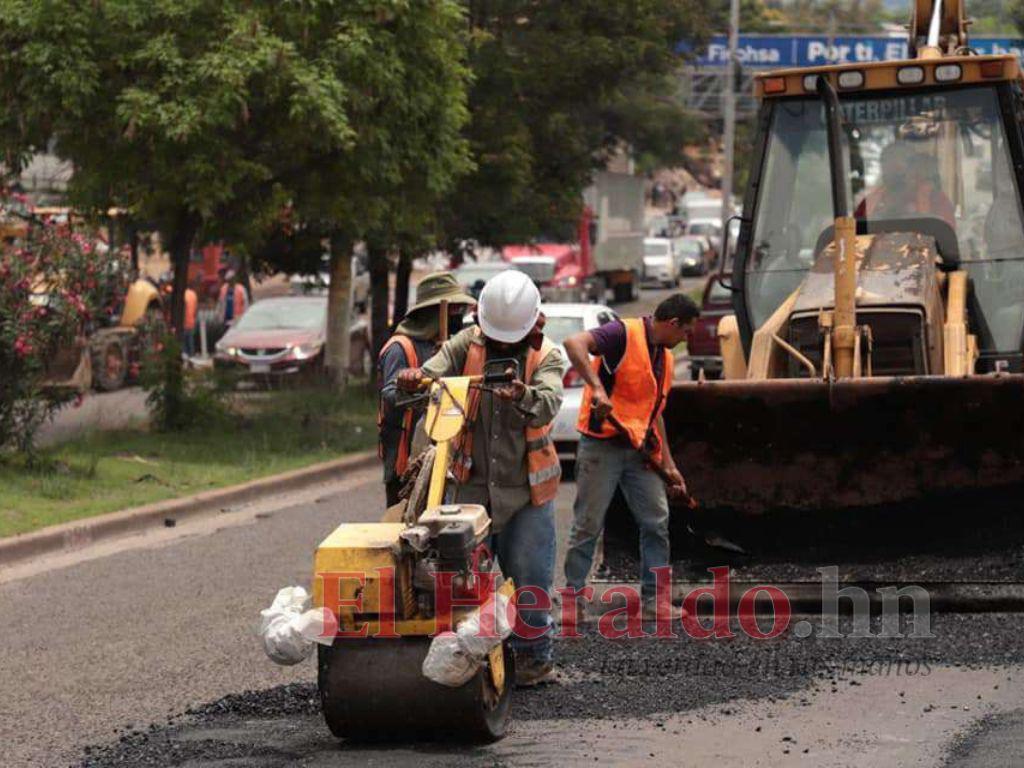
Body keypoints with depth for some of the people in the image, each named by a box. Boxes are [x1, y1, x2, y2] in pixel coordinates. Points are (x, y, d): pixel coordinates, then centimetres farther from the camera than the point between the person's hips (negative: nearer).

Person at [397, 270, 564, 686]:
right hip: (474, 483, 2)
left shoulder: (545, 356, -6)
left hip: (526, 486, -2)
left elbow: (549, 403, -25)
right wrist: (415, 379, -41)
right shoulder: (467, 344, -1)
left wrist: (525, 396, -48)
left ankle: (533, 654, 15)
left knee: (528, 574, 0)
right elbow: (435, 371, -16)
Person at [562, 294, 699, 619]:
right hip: (603, 445, -8)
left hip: (640, 451, 8)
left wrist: (668, 464, 21)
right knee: (588, 525, -1)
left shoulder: (664, 357, 16)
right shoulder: (624, 334, -11)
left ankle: (653, 599, 12)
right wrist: (597, 388, -39)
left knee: (657, 523, 5)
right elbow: (574, 343, -28)